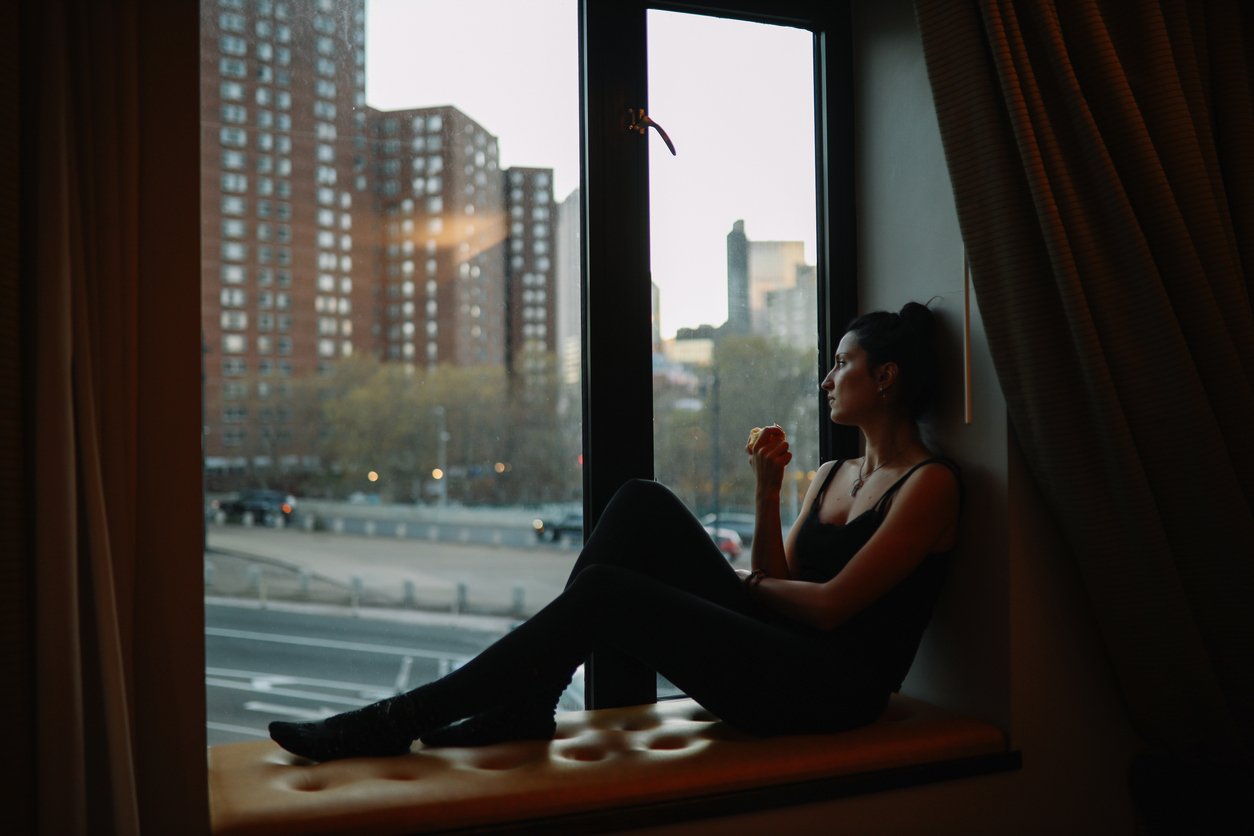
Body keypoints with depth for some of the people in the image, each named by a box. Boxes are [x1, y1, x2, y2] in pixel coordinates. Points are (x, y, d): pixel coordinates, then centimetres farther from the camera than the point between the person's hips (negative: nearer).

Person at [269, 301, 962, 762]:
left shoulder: (930, 482, -5)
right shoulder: (831, 475, 20)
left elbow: (829, 605, -14)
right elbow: (774, 582, 11)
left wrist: (738, 585, 1)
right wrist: (767, 493, 0)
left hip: (836, 686, -7)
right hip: (774, 657, 7)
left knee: (604, 593, -23)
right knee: (642, 503, -11)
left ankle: (401, 719, -12)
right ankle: (524, 702, -11)